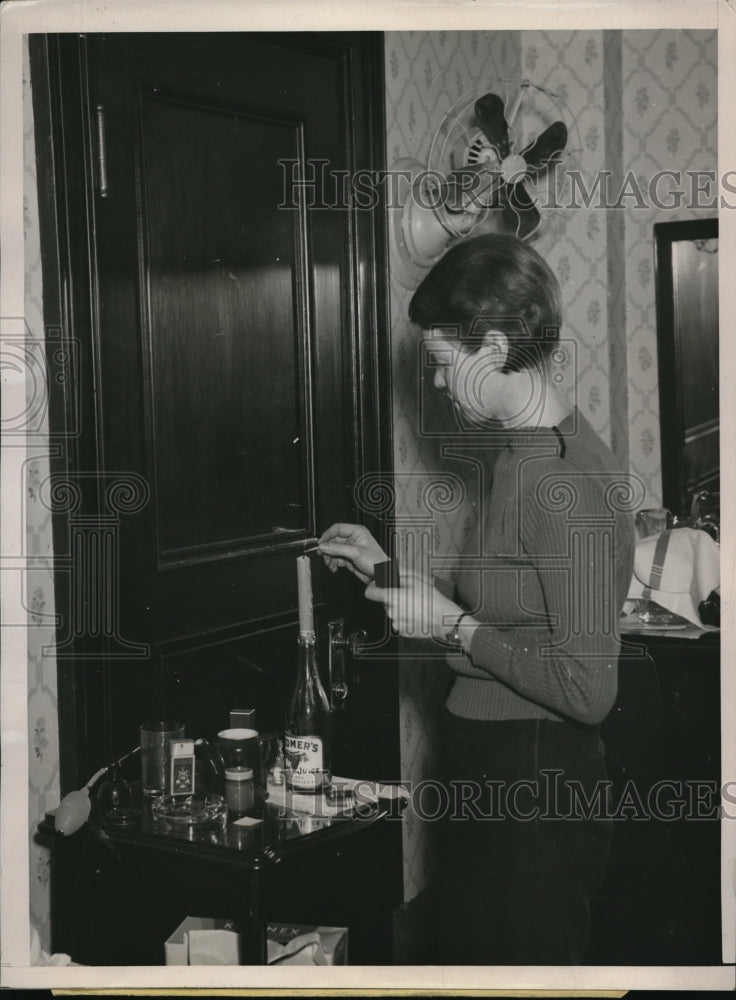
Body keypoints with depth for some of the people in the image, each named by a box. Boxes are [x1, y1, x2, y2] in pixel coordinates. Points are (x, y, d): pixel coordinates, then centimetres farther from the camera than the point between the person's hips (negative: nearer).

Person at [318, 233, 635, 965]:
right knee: (469, 956, 22)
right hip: (489, 774, 9)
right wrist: (386, 571, 11)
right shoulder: (526, 452, 7)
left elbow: (588, 688, -25)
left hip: (532, 791, -9)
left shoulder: (565, 479, -23)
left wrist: (451, 624, -18)